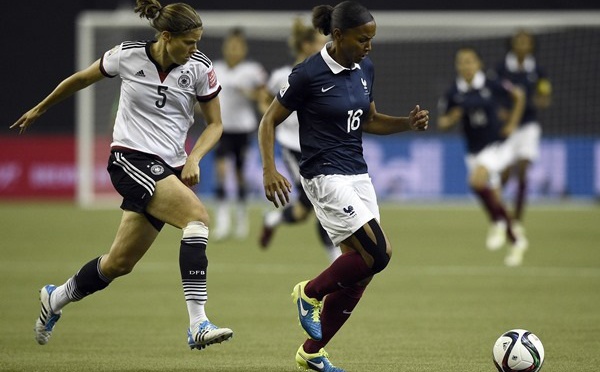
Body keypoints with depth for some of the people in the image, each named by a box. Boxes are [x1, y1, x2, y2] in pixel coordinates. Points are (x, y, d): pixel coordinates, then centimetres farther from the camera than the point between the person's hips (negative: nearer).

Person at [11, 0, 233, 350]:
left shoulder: (200, 68, -3)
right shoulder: (128, 55, -8)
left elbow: (215, 124, 7)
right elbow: (81, 79, 10)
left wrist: (193, 159, -11)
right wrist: (40, 109, 22)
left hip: (169, 169, 4)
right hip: (130, 159, -4)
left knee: (120, 263, 8)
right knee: (198, 214, -28)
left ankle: (55, 298, 38)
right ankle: (198, 325, -33)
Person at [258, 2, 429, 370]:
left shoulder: (365, 69, 6)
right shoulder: (309, 74, -14)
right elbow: (269, 121, -7)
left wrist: (408, 123, 2)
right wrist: (270, 170, -19)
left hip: (358, 174, 7)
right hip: (325, 175, -7)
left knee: (357, 274, 3)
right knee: (378, 252, -18)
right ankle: (309, 293, 5)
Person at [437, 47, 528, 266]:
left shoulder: (492, 87, -9)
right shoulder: (453, 94, -3)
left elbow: (518, 95, 6)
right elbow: (443, 123, 5)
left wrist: (512, 123, 3)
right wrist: (451, 118, -18)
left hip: (496, 145, -4)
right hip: (474, 151, 4)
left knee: (477, 180, -30)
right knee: (493, 200, 9)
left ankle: (497, 224, -10)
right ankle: (516, 242, 26)